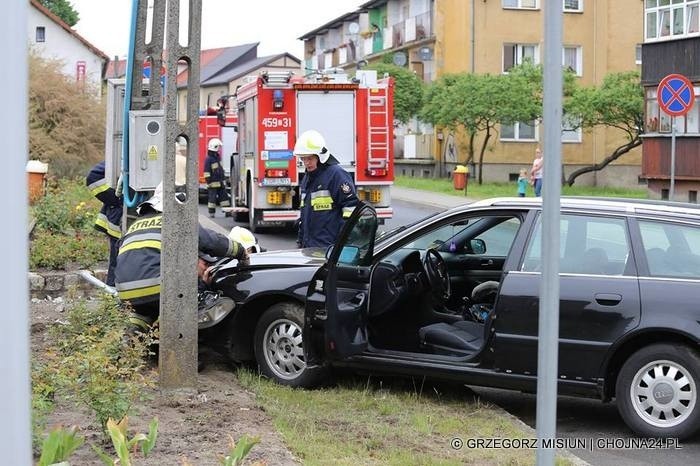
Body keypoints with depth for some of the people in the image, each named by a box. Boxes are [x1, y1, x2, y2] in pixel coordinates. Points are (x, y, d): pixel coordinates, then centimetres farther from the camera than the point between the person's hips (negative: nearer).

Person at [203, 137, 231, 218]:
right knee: (212, 198, -1)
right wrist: (209, 182, -18)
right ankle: (211, 213, 6)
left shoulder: (218, 157, 14)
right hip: (213, 183, -8)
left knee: (224, 196, 7)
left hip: (220, 183, 8)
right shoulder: (209, 159, -13)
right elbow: (207, 172, -15)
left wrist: (223, 180, 24)